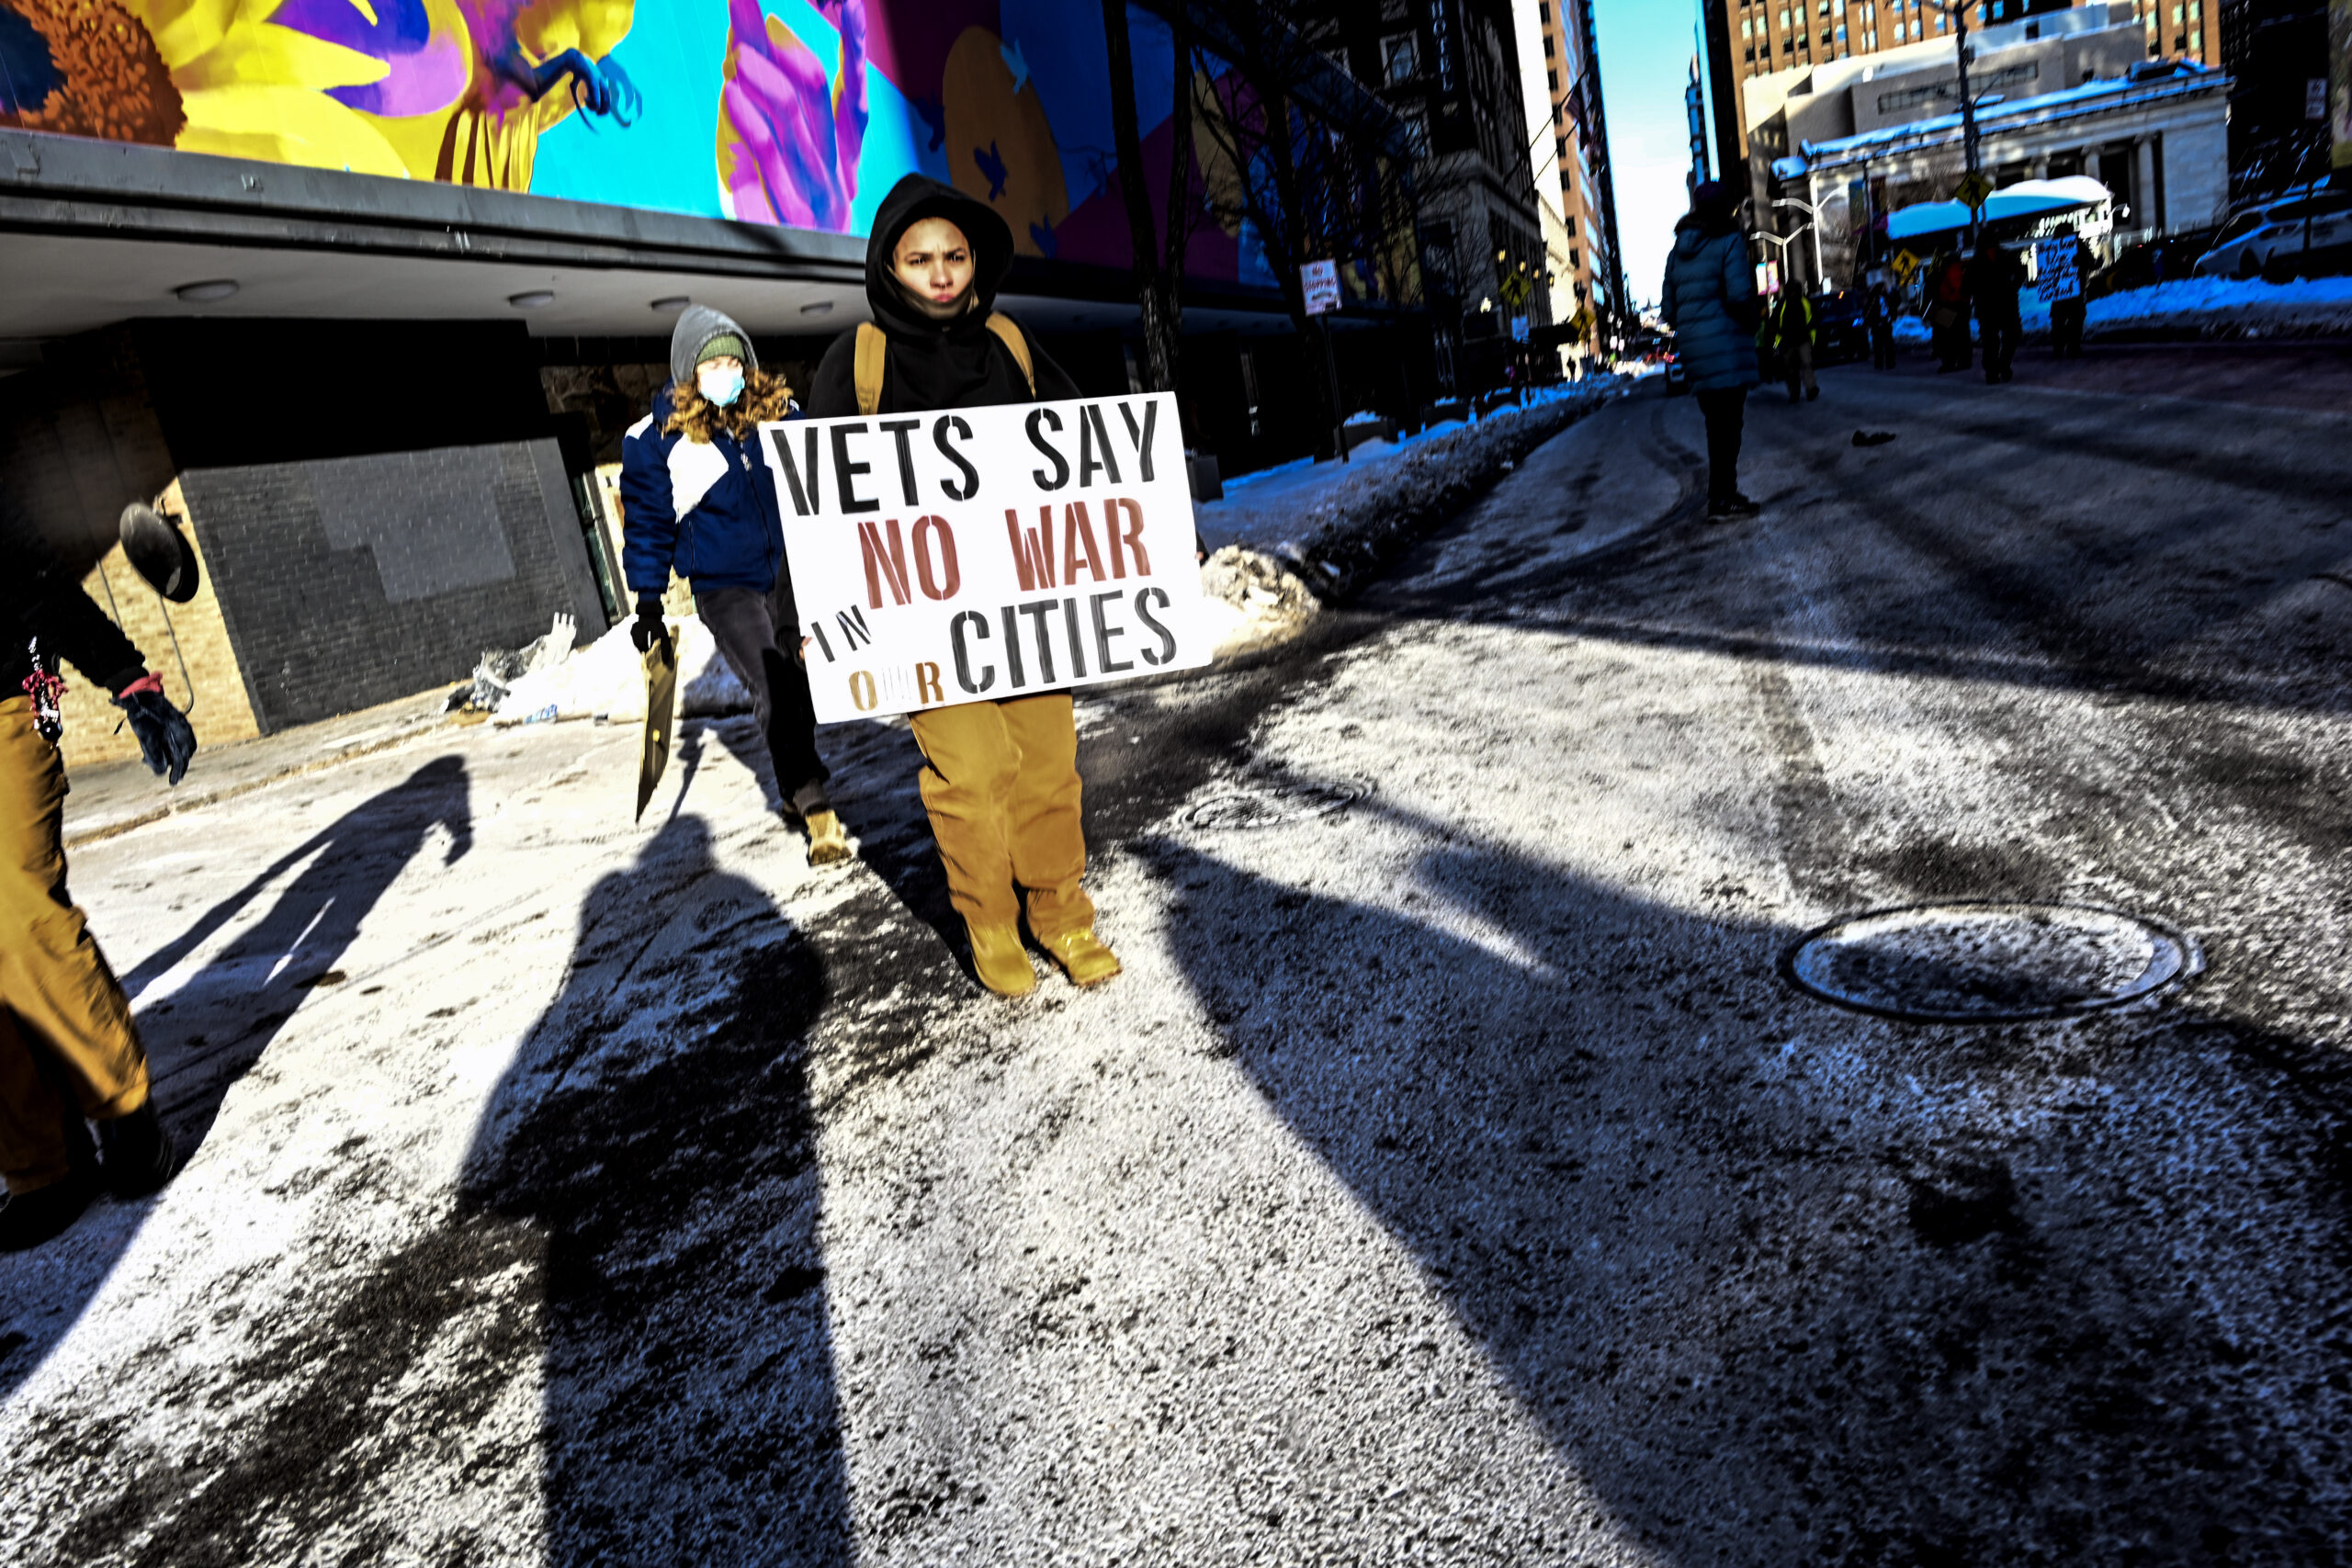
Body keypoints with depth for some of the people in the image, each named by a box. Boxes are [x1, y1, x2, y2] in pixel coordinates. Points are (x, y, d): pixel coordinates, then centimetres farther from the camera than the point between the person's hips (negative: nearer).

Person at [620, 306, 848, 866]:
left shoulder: (778, 412, 2)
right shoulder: (655, 439, -6)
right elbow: (647, 522, 0)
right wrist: (648, 605, 0)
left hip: (791, 571, 4)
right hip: (724, 587, -4)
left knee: (797, 681, 10)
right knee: (772, 688, -16)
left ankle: (796, 785, 31)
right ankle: (815, 807, -11)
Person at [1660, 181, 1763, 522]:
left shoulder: (1679, 250, 14)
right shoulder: (1729, 241, -6)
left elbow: (1668, 308, 13)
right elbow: (1739, 294, -17)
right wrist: (1751, 321, 1)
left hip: (1693, 349, 7)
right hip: (1726, 344, -7)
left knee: (1717, 423, 14)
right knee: (1727, 423, -6)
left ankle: (1724, 494, 20)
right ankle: (1722, 500, -8)